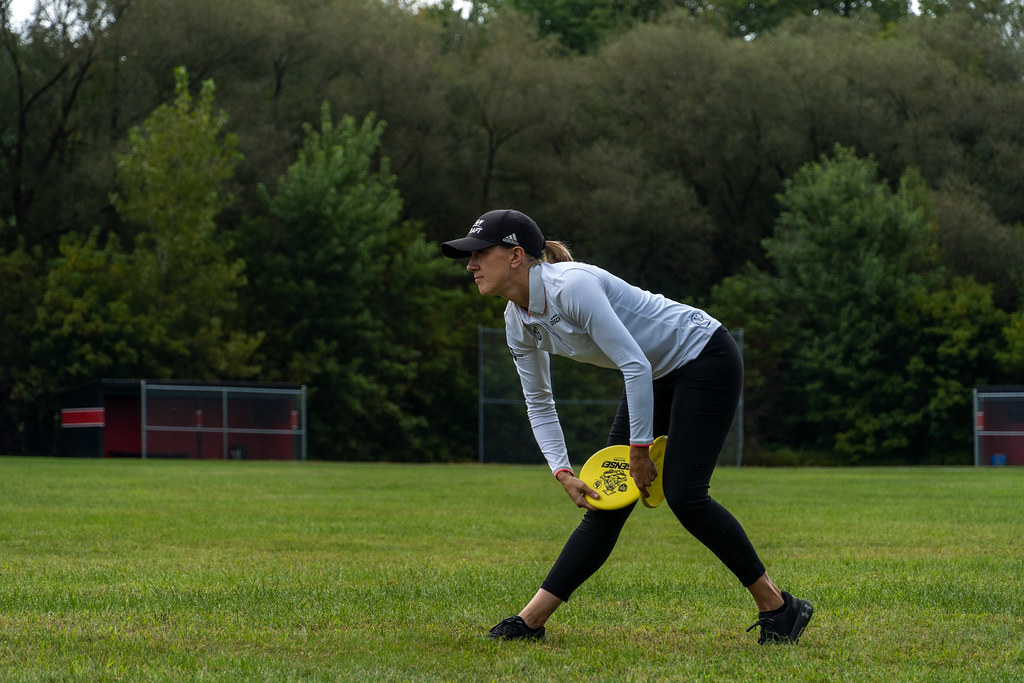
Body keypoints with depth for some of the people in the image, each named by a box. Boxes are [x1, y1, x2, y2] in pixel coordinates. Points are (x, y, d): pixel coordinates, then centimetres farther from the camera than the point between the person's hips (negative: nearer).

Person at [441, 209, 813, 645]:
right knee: (604, 503, 2)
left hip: (706, 359, -8)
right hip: (656, 376, 8)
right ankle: (531, 620, -1)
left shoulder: (571, 286, -29)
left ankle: (777, 606, -5)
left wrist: (640, 449, -21)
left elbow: (635, 365, -28)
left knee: (683, 495, -17)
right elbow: (539, 403, 10)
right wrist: (562, 471, -1)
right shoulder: (518, 322, -2)